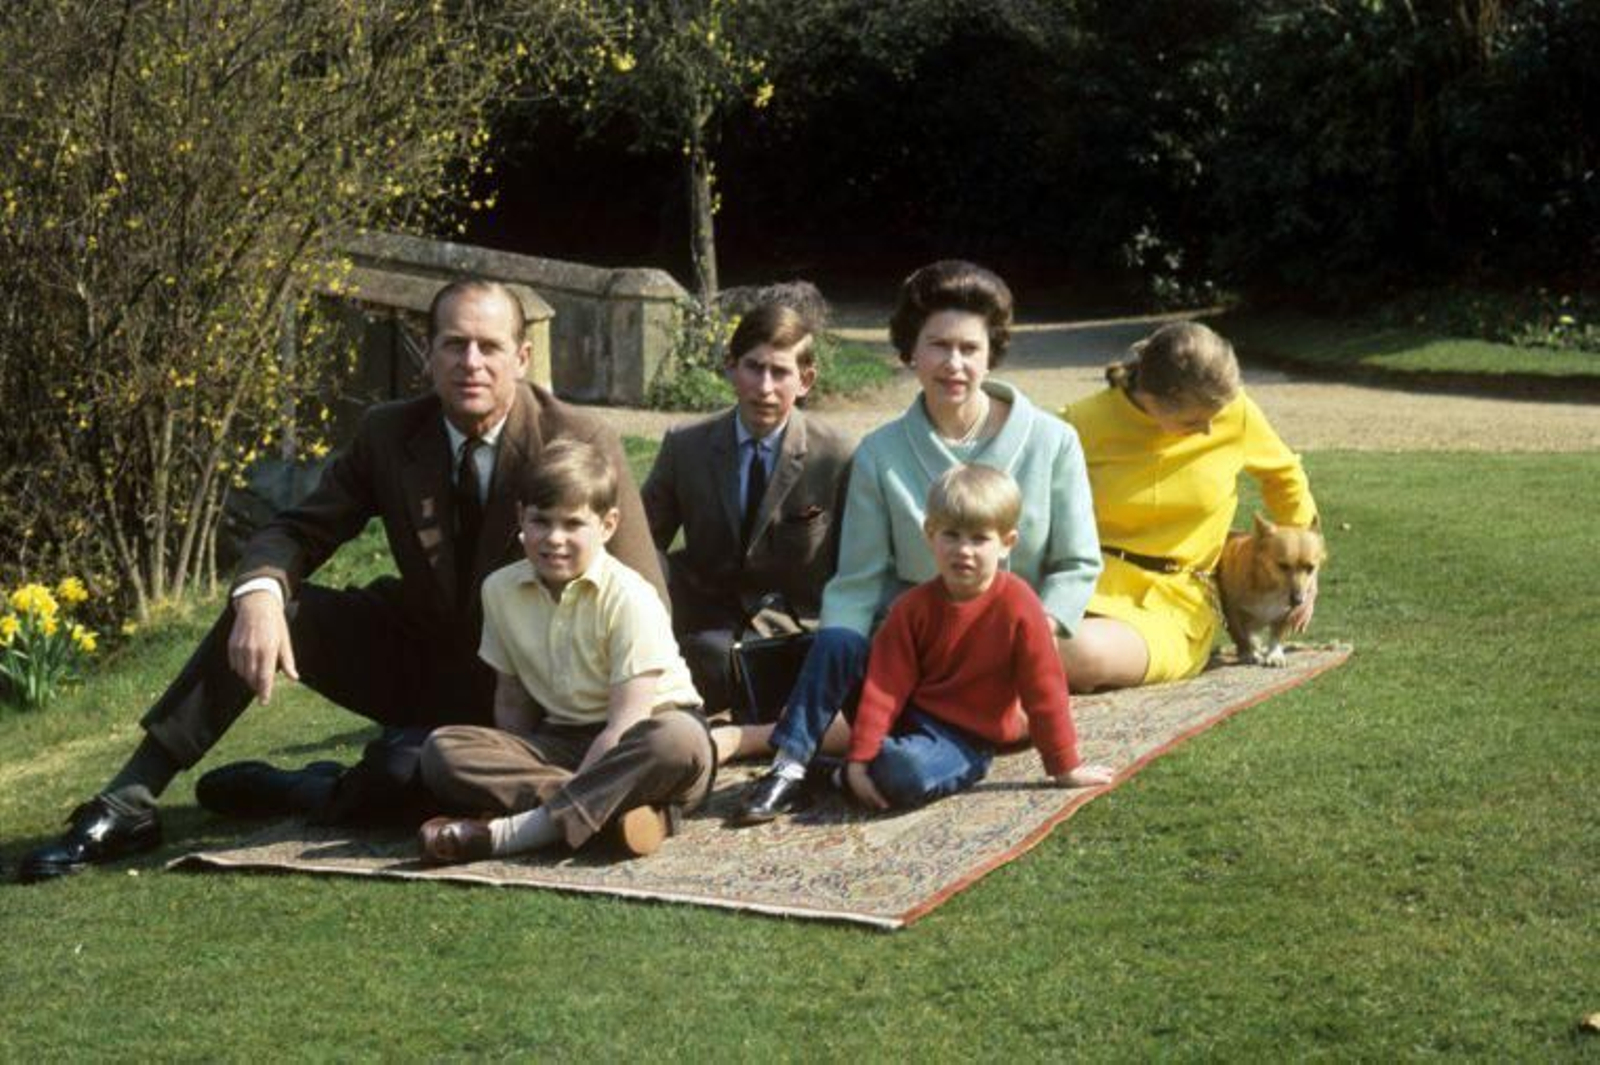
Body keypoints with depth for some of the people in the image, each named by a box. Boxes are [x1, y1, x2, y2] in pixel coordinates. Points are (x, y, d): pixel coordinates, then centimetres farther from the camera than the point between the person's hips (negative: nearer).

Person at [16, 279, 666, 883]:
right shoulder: (389, 434, -6)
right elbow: (298, 531, -4)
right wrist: (259, 593, -29)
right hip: (410, 651, 4)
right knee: (259, 607, -19)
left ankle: (310, 793, -3)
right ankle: (128, 806, -15)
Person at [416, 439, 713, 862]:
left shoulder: (629, 598, -15)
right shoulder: (501, 590, 1)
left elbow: (626, 721, -19)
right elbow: (512, 700, 9)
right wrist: (514, 773, -9)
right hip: (561, 742, 4)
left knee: (680, 741, -40)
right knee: (441, 751, -21)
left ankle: (508, 832, -41)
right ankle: (617, 809, -33)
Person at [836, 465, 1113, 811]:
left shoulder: (1018, 605, -14)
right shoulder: (913, 607, -5)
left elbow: (1043, 689, -10)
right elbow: (885, 686, -10)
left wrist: (1066, 767, -5)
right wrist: (859, 757, -18)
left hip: (964, 740, -4)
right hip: (909, 718, 4)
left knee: (904, 775, -38)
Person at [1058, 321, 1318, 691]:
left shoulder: (1236, 413, -1)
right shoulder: (1085, 423, -5)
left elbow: (1285, 475, 20)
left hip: (1173, 604, 0)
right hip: (1090, 587, 1)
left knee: (1085, 653, -36)